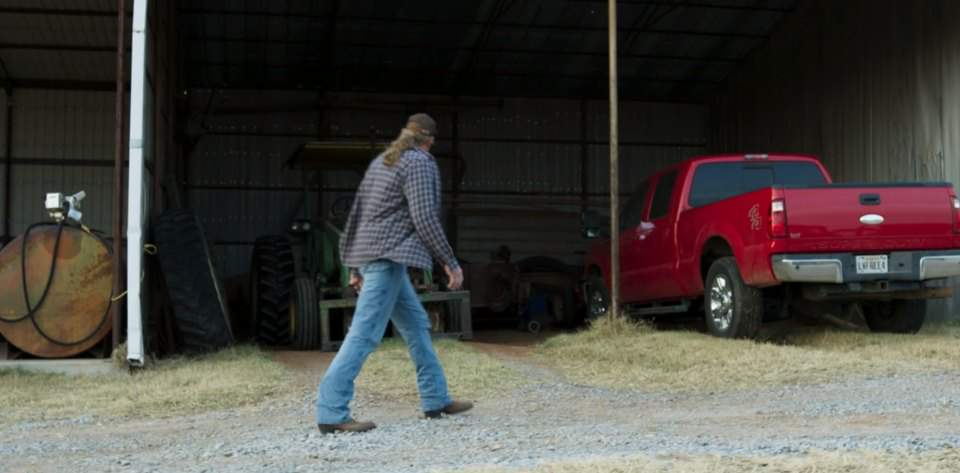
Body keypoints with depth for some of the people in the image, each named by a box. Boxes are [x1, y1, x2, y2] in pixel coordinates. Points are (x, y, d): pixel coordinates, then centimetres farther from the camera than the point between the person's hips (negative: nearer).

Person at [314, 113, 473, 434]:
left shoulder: (381, 162, 19)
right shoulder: (419, 163, -6)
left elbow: (357, 214, 19)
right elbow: (424, 219, -14)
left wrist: (356, 268, 22)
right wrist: (450, 262, -8)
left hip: (371, 256, 10)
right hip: (388, 255, -10)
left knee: (416, 324, 16)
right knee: (365, 333, -13)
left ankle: (436, 400, 21)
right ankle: (331, 413, -16)